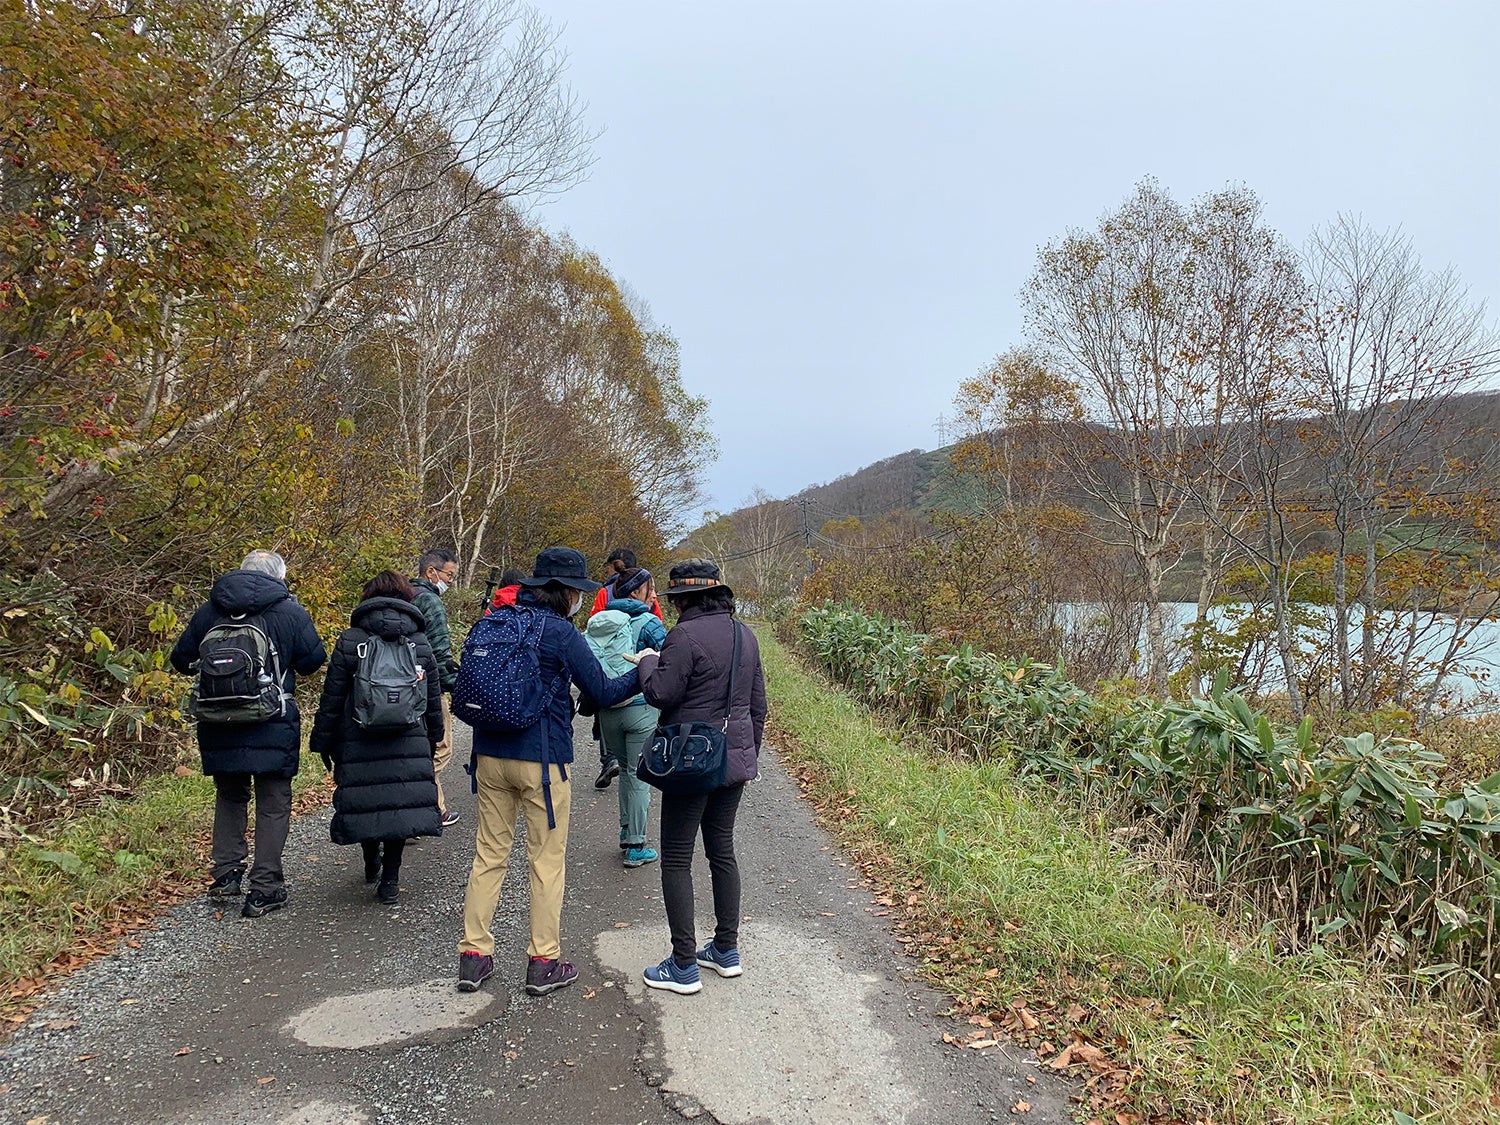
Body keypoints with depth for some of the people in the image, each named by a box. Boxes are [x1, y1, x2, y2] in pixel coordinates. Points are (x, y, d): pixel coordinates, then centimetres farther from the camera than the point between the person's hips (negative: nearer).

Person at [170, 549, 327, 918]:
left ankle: (226, 873, 20)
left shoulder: (209, 611, 4)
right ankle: (264, 890, 7)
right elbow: (313, 660, -3)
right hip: (273, 728, -3)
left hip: (219, 727, 3)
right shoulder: (291, 612, -5)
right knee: (273, 805, 6)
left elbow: (181, 659, 9)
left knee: (229, 797, 22)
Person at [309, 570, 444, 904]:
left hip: (358, 745, -1)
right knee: (402, 802, 8)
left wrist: (322, 741, 7)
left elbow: (331, 699, -2)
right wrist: (433, 740, 21)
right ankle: (389, 879, 10)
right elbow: (434, 702, 10)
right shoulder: (421, 644, 3)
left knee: (366, 801, 15)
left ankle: (372, 864, 33)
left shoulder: (350, 641, -4)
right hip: (409, 746, 1)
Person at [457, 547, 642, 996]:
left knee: (489, 854, 14)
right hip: (541, 759, -6)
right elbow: (603, 694, -8)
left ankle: (474, 955, 18)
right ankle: (544, 963, 13)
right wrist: (644, 672, 6)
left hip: (490, 756, 6)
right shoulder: (561, 632, -13)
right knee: (547, 861, 6)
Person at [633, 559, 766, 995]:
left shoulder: (686, 635, -17)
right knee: (722, 851, 18)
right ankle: (726, 950, 27)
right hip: (734, 759, 8)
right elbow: (758, 703, 14)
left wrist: (648, 662, 1)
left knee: (676, 859, 2)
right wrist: (749, 755, 23)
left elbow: (660, 694, -18)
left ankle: (684, 966, 7)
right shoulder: (744, 634, 9)